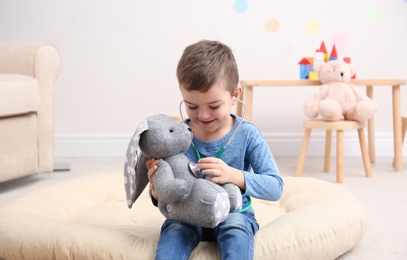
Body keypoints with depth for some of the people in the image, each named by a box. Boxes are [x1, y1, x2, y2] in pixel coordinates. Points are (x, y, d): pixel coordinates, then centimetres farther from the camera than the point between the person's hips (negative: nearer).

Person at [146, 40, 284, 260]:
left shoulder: (247, 134, -10)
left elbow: (275, 187, -16)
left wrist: (233, 175, -33)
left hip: (233, 214, -1)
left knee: (236, 227, -32)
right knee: (173, 231, -30)